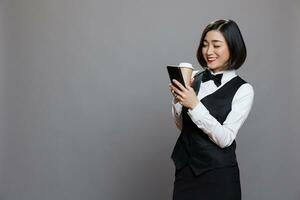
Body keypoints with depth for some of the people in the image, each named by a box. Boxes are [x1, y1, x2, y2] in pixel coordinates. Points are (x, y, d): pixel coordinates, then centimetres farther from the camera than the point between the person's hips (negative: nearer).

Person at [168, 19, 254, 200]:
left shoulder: (243, 90, -9)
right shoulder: (195, 78, 2)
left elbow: (225, 139, -16)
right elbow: (181, 125, 9)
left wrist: (195, 105, -23)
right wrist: (178, 98, -8)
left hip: (218, 174, -3)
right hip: (185, 168, 4)